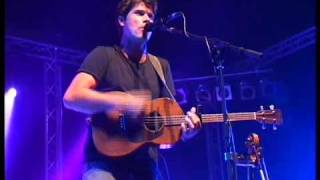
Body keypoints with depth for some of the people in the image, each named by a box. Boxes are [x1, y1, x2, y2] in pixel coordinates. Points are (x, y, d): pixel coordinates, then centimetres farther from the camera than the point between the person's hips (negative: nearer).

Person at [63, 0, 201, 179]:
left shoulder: (161, 66, 13)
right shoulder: (104, 55, 0)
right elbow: (72, 97, -13)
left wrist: (185, 130, -11)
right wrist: (121, 103, -21)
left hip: (145, 165, 5)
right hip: (105, 161, -5)